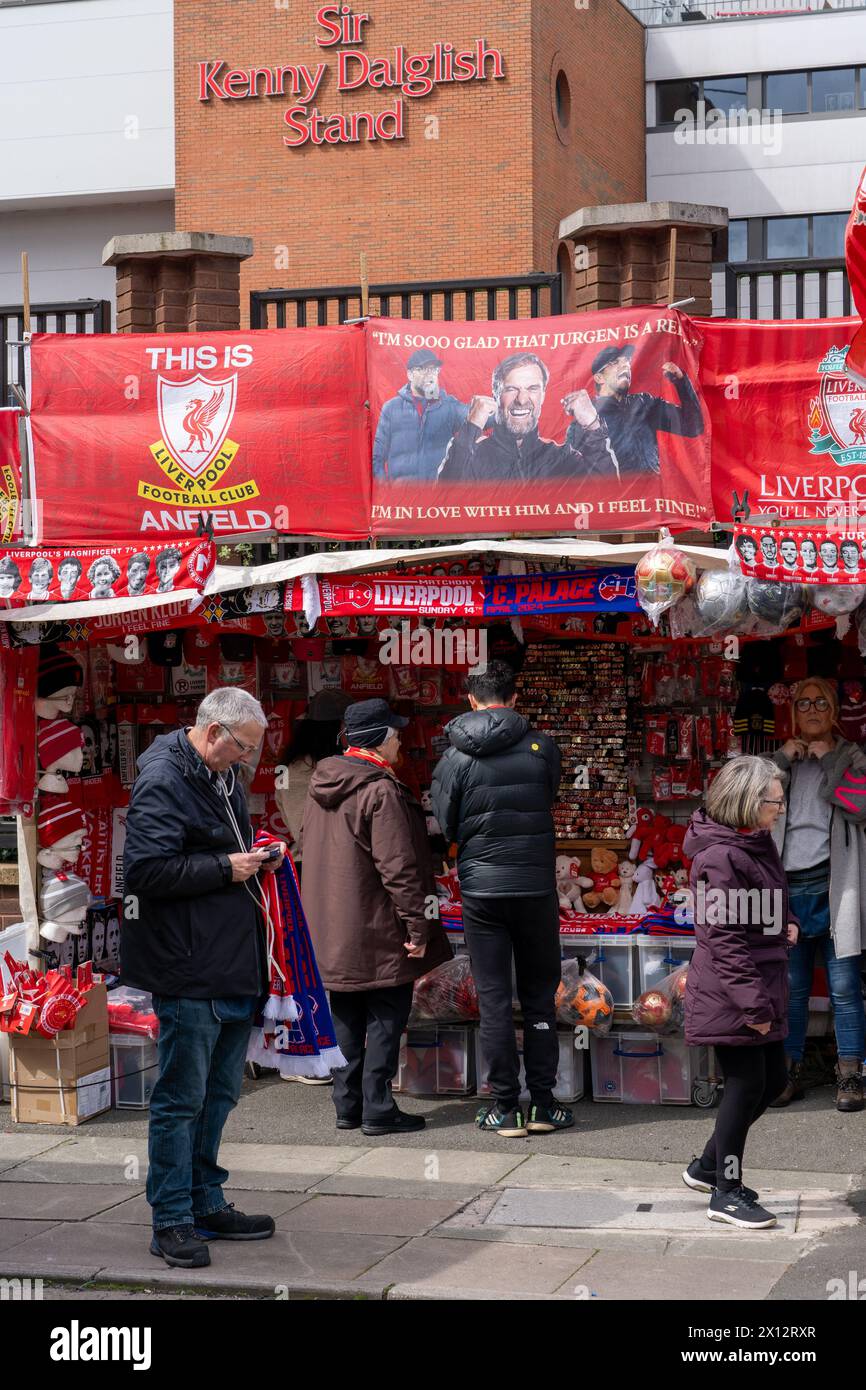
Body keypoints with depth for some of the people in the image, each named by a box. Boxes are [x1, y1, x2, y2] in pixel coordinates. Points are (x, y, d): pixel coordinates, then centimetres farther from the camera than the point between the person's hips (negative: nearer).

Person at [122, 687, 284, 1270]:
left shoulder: (223, 775, 15)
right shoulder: (162, 780, -15)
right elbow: (147, 871, -22)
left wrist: (255, 859, 9)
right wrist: (226, 868, -18)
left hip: (234, 964, 10)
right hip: (190, 971, -10)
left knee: (221, 1091, 16)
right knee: (183, 1097, -2)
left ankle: (206, 1204, 27)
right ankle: (172, 1221, 6)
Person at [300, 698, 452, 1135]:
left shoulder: (320, 787, 9)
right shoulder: (381, 792, -18)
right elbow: (399, 867, -20)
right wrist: (417, 925, -16)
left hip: (333, 934, 8)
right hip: (377, 934, -8)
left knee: (348, 1021, 15)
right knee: (386, 1018, 1)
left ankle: (347, 1105, 20)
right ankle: (378, 1110, 2)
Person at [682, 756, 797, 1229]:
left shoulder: (758, 843, 11)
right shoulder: (719, 858, -20)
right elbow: (725, 937, -22)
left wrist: (787, 923, 7)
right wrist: (752, 1003, -23)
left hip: (762, 986, 10)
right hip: (731, 994, -10)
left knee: (772, 1080, 15)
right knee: (747, 1084, -3)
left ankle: (708, 1167, 29)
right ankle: (726, 1194, 10)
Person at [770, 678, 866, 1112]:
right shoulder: (781, 759, 17)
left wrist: (831, 762, -6)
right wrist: (783, 761, -5)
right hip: (788, 886, 3)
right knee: (791, 988, 5)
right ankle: (789, 1072, 10)